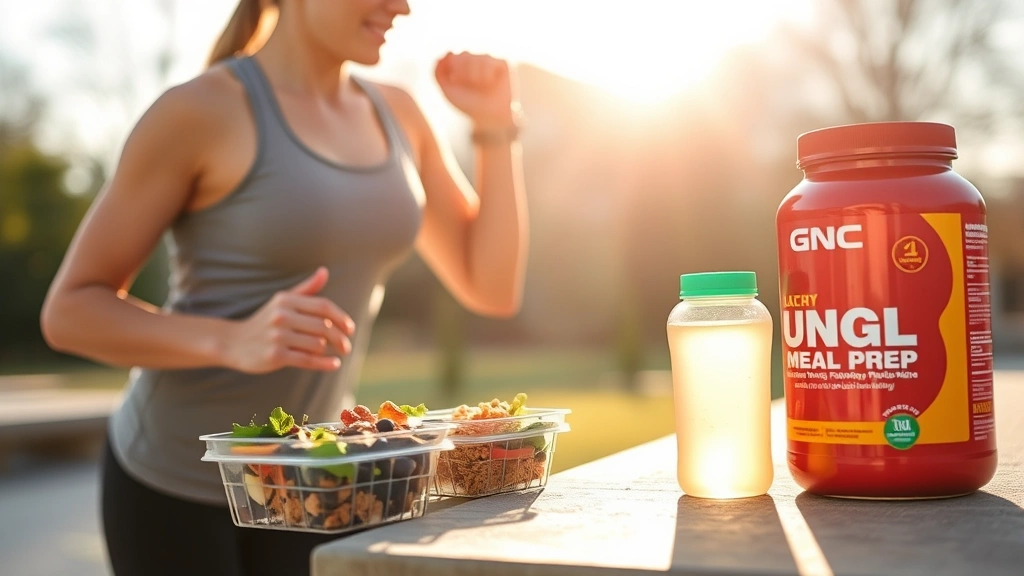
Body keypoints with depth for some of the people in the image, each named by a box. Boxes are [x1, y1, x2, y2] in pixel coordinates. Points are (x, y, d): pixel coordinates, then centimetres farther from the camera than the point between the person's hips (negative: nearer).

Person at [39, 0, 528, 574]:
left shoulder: (395, 114, 3)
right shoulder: (200, 112, -15)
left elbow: (494, 290, 5)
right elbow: (69, 311, -12)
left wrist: (497, 126, -5)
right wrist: (231, 341, -29)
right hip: (174, 485, -5)